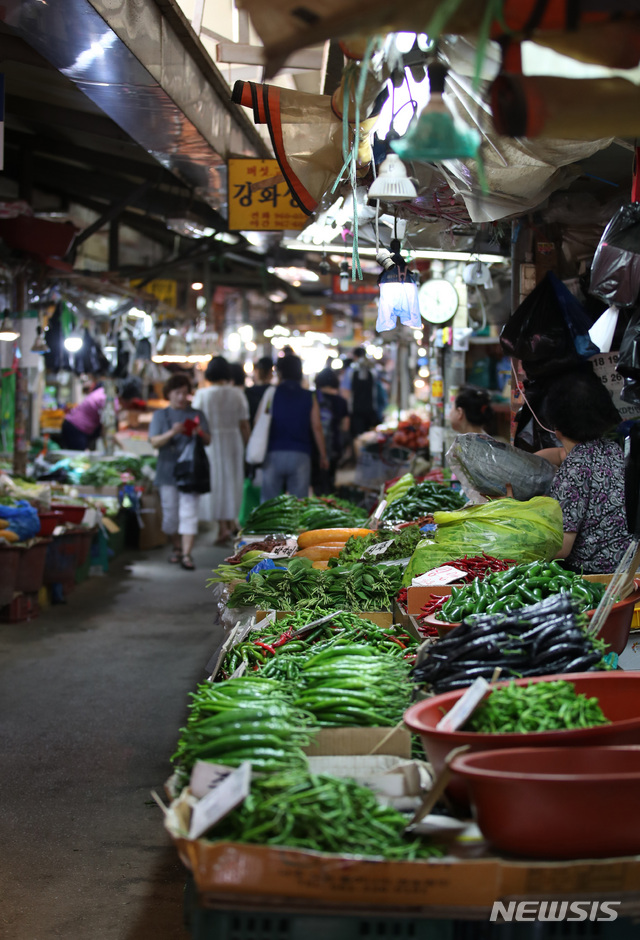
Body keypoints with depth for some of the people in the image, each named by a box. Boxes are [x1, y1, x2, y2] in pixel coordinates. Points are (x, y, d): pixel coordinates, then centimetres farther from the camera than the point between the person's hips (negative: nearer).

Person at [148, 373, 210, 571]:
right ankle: (177, 547, 25)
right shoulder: (160, 415, 8)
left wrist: (199, 433, -17)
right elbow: (155, 441, -3)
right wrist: (172, 433, -21)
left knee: (189, 512, -9)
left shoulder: (197, 414, 11)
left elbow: (208, 441, 6)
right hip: (168, 471, 1)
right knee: (170, 513, 5)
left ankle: (186, 554, -12)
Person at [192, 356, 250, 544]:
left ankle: (222, 526, -3)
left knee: (216, 481, 2)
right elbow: (244, 425, 2)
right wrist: (247, 447, 12)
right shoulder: (238, 394, -1)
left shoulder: (201, 394, -8)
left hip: (211, 442, -3)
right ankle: (231, 521, 25)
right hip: (234, 441, 3)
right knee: (233, 480, 15)